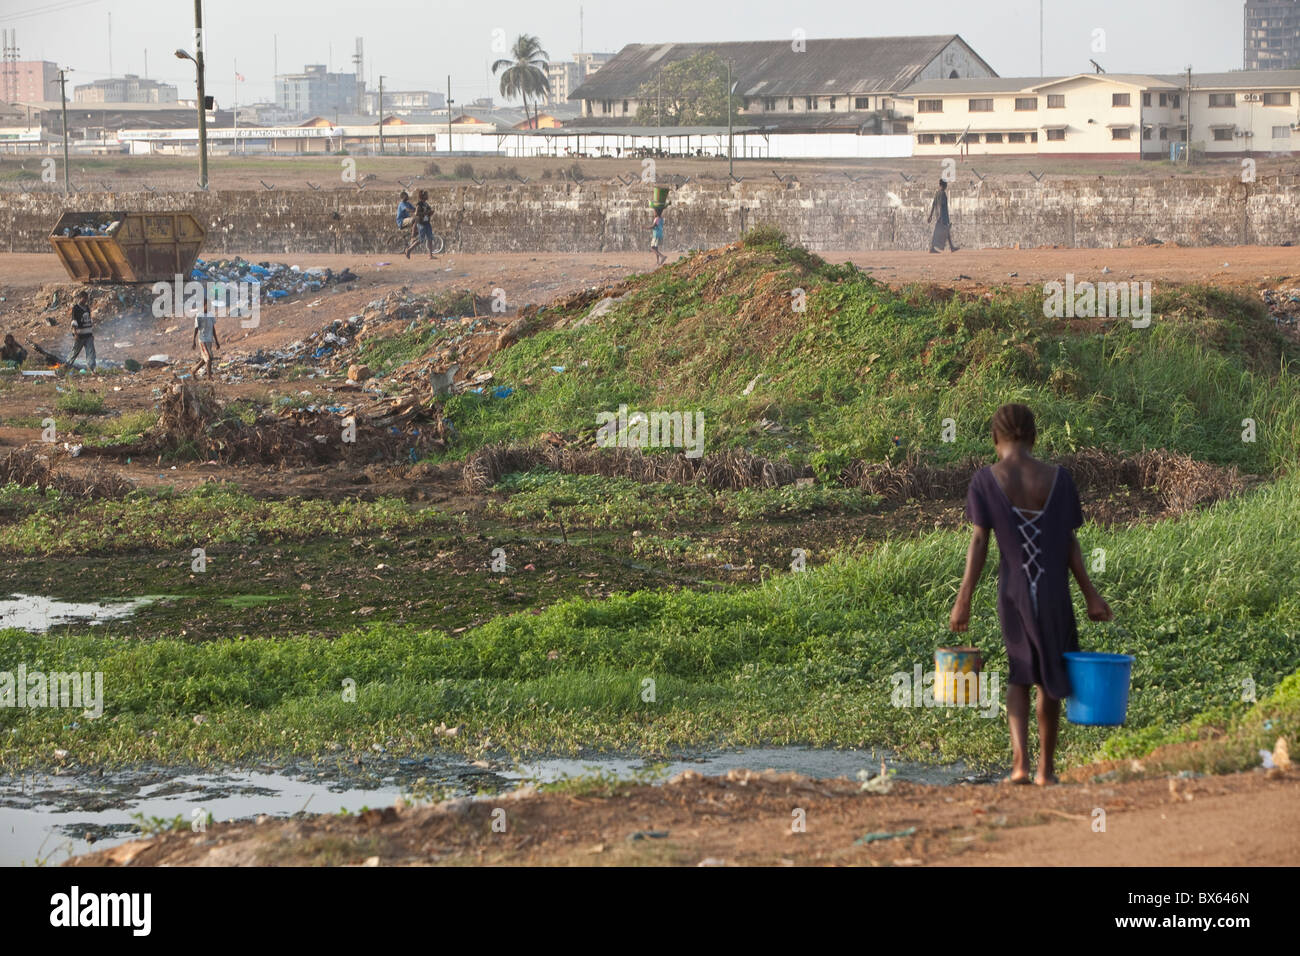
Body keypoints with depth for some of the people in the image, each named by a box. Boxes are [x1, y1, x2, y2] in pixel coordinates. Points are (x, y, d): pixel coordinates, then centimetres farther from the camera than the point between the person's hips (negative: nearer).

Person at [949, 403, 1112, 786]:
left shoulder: (985, 480, -5)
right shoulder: (1058, 479, -2)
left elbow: (979, 541, -8)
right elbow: (1070, 543, -1)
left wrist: (963, 600, -6)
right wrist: (1091, 595, 5)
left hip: (1013, 594, 0)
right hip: (1054, 595, 0)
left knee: (1020, 675, 17)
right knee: (1050, 679, 17)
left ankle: (1019, 759, -1)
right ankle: (1046, 768, 21)